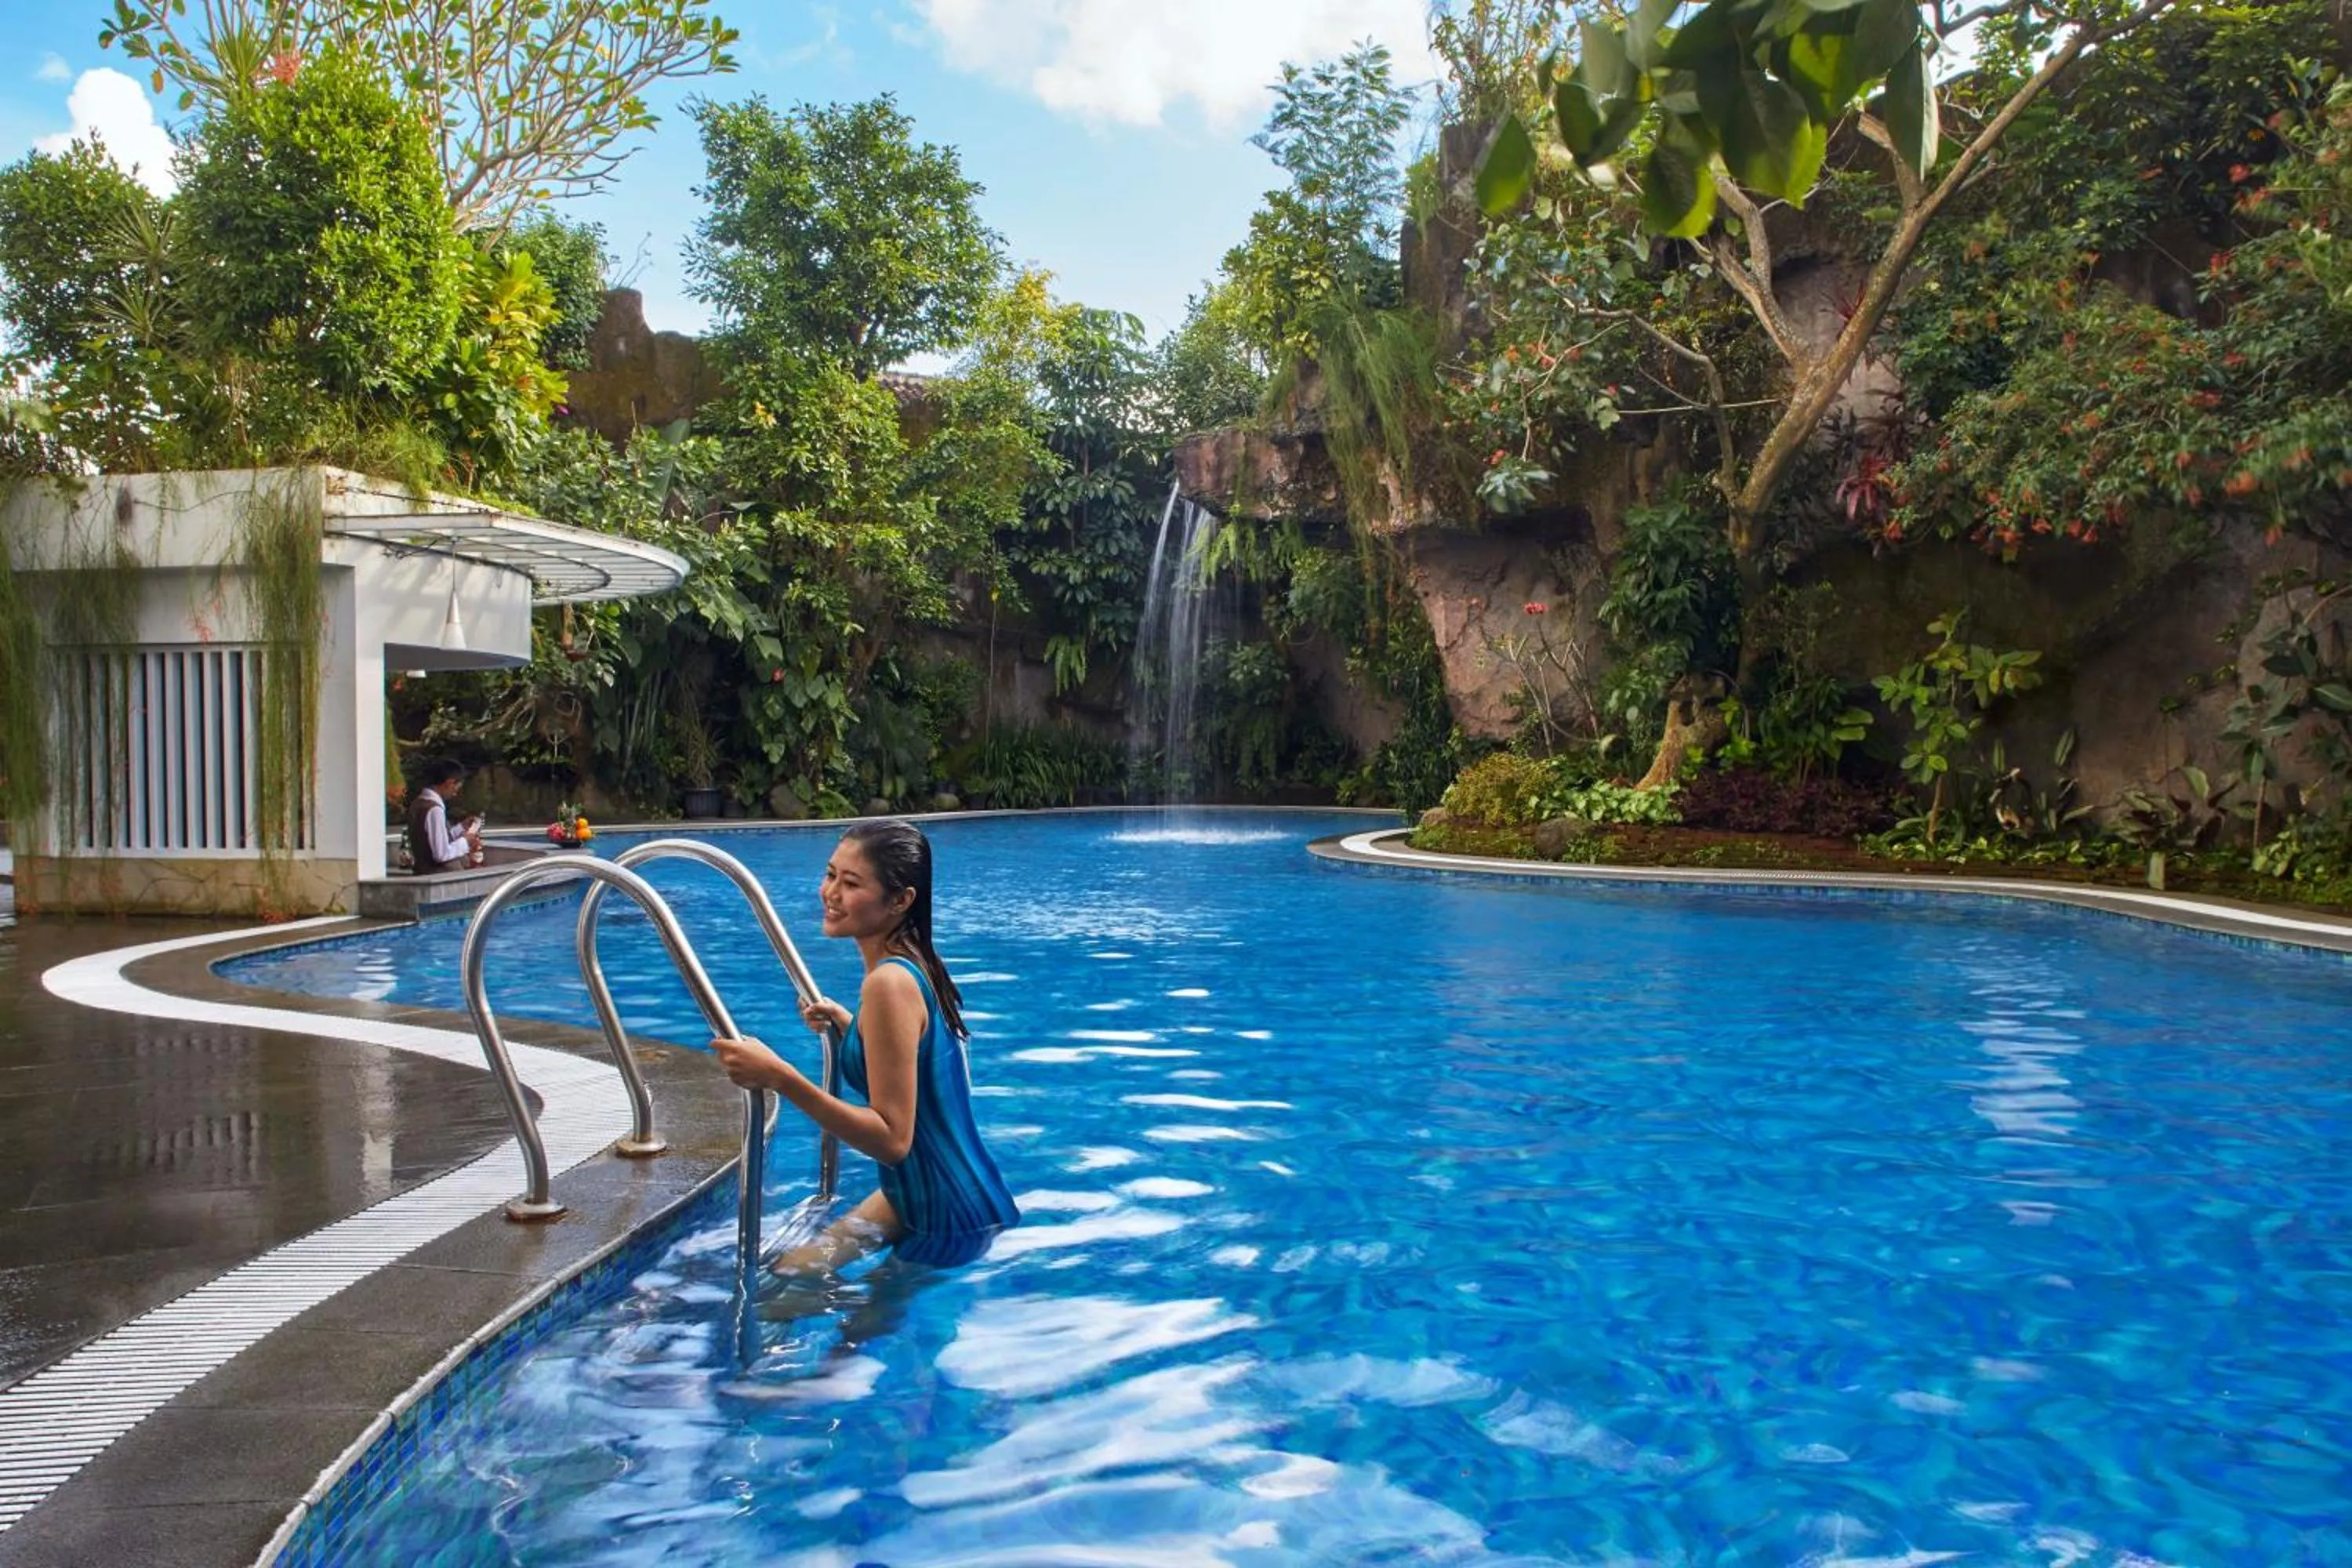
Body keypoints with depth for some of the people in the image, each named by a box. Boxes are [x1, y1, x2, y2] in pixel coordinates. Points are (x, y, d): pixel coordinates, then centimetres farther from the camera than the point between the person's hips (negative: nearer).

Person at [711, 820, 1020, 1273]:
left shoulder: (890, 983, -25)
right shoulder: (916, 963, 3)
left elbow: (893, 1138, -27)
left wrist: (780, 1077, -32)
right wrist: (849, 1024, 21)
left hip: (948, 1223, -10)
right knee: (786, 1266, 23)